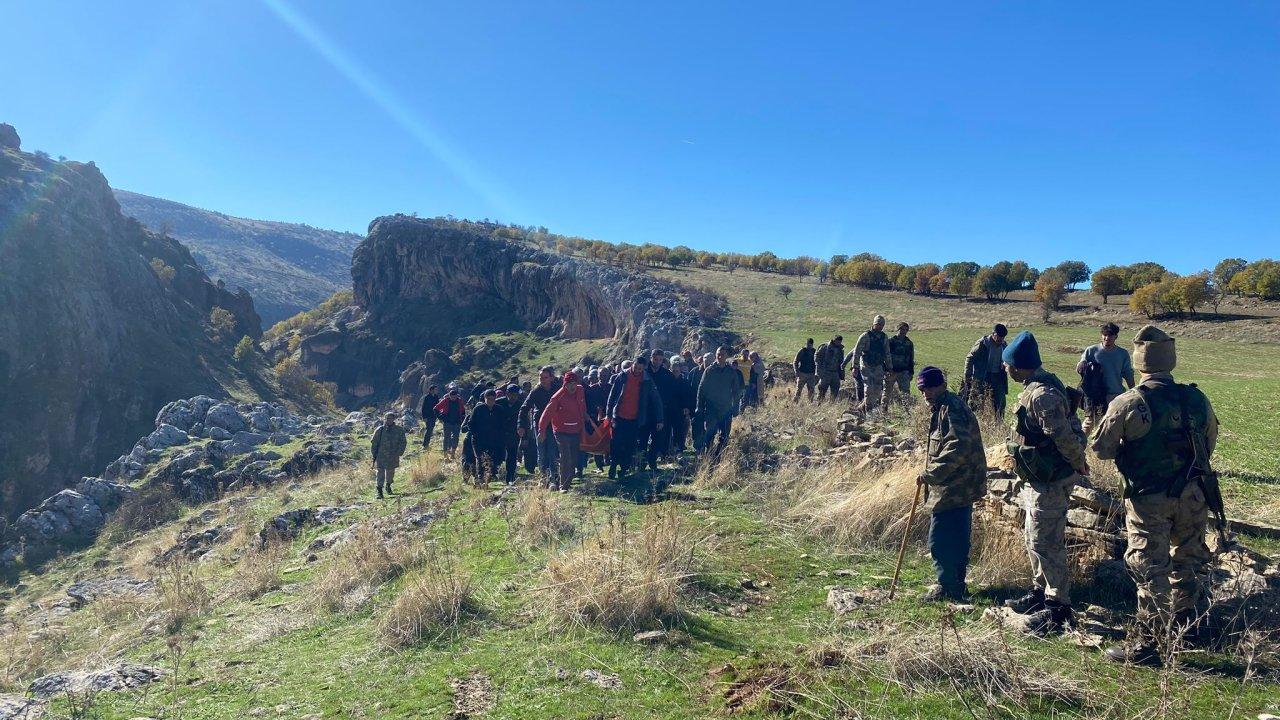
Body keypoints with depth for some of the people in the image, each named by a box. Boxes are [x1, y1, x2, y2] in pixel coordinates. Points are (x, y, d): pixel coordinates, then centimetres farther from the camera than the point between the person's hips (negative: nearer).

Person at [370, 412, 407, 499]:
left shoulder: (399, 430, -2)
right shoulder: (380, 430, -5)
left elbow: (403, 442, 5)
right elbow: (374, 443, 3)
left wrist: (399, 452, -5)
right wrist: (374, 454, 0)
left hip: (393, 457, 2)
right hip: (381, 456, -2)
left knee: (390, 472, 18)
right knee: (380, 472, -6)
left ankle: (388, 485, 42)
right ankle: (379, 491, 0)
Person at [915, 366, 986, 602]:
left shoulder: (952, 409, -17)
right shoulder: (941, 408, 15)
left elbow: (958, 448, -27)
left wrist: (930, 474, -24)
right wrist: (931, 474, 17)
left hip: (953, 489, -11)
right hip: (960, 487, 11)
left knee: (940, 541, -5)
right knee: (958, 538, 18)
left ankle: (948, 588, 4)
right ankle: (957, 585, 28)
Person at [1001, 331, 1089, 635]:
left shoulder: (1041, 395, -25)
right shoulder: (1043, 385, 9)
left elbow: (1064, 436, -27)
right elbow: (1070, 427, 16)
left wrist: (1078, 464, -11)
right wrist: (1078, 462, 15)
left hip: (1049, 482, -11)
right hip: (1040, 479, 11)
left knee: (1045, 544, -1)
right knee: (1035, 539, 21)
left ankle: (1058, 607, 11)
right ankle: (1040, 592, 36)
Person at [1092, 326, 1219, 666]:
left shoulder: (1127, 404, -19)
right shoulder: (1196, 399, -4)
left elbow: (1101, 449, -11)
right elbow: (1210, 443, 11)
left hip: (1149, 499, -5)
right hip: (1193, 495, 5)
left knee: (1151, 569, 2)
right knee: (1187, 560, 23)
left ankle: (1145, 644, 6)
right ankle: (1185, 621, 43)